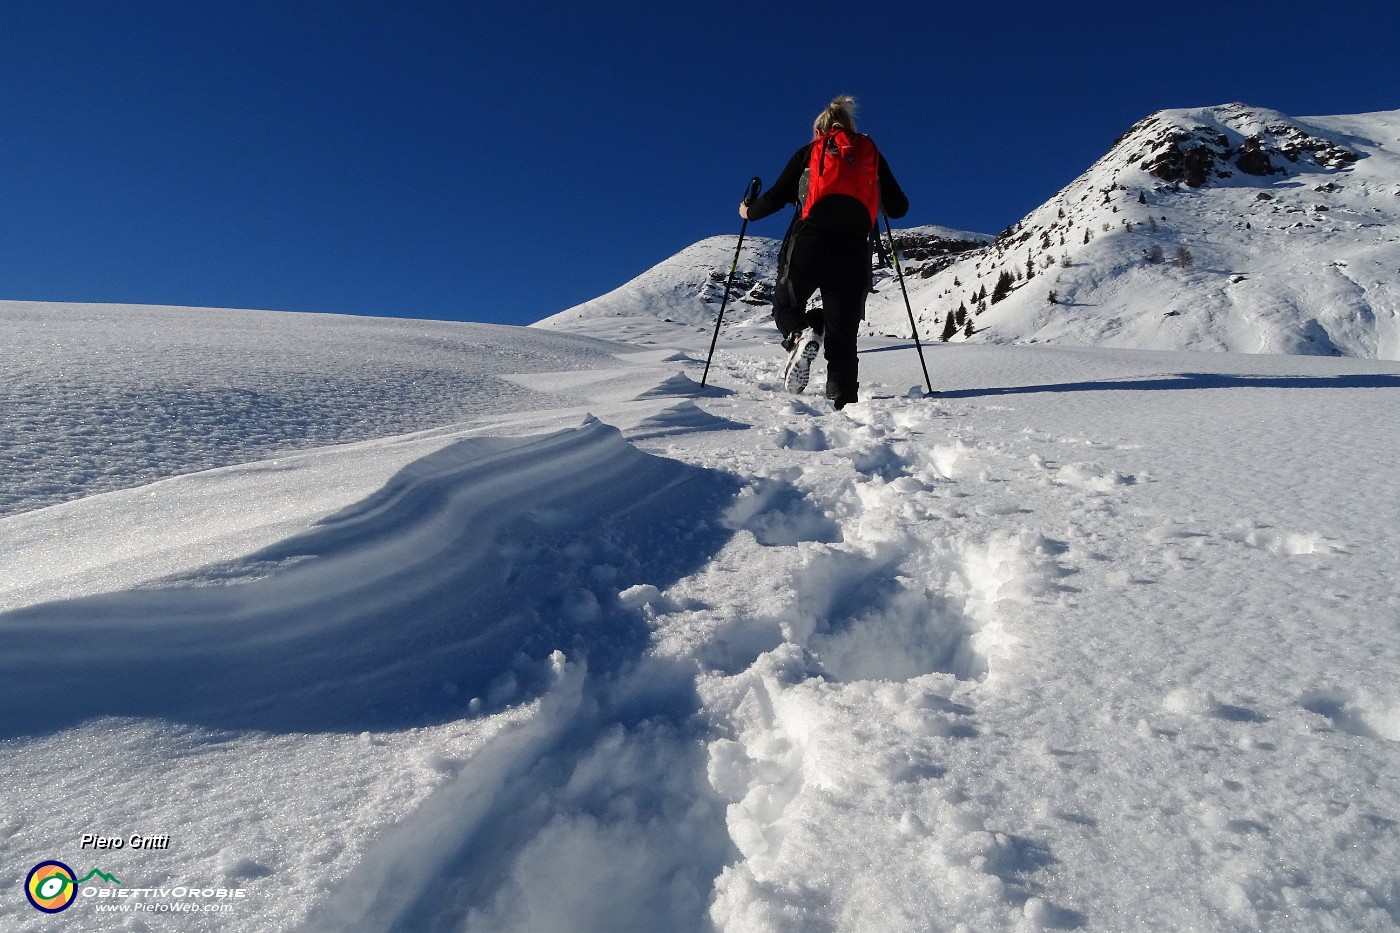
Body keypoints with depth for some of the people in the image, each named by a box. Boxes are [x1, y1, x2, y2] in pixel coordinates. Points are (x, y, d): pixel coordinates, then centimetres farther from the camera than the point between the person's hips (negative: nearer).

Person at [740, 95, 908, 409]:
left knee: (786, 305, 18)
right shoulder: (872, 154, 20)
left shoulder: (809, 152, 16)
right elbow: (899, 208, 19)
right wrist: (880, 202, 42)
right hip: (853, 251, 2)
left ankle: (801, 335, -16)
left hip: (808, 244, -1)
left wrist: (749, 211, 28)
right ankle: (845, 403, -5)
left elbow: (776, 198, 9)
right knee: (842, 338, 5)